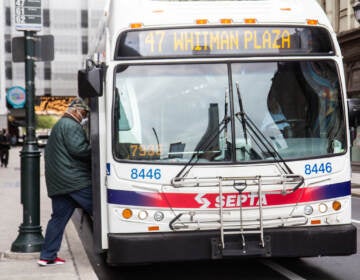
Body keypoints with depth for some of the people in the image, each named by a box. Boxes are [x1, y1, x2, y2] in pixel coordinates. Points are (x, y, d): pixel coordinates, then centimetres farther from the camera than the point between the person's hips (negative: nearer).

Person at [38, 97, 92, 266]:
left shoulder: (58, 126, 26)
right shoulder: (71, 125, -8)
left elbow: (48, 152, 30)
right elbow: (78, 149, -18)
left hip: (57, 183, 10)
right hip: (75, 181, -10)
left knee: (58, 217, 9)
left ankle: (47, 256, 8)